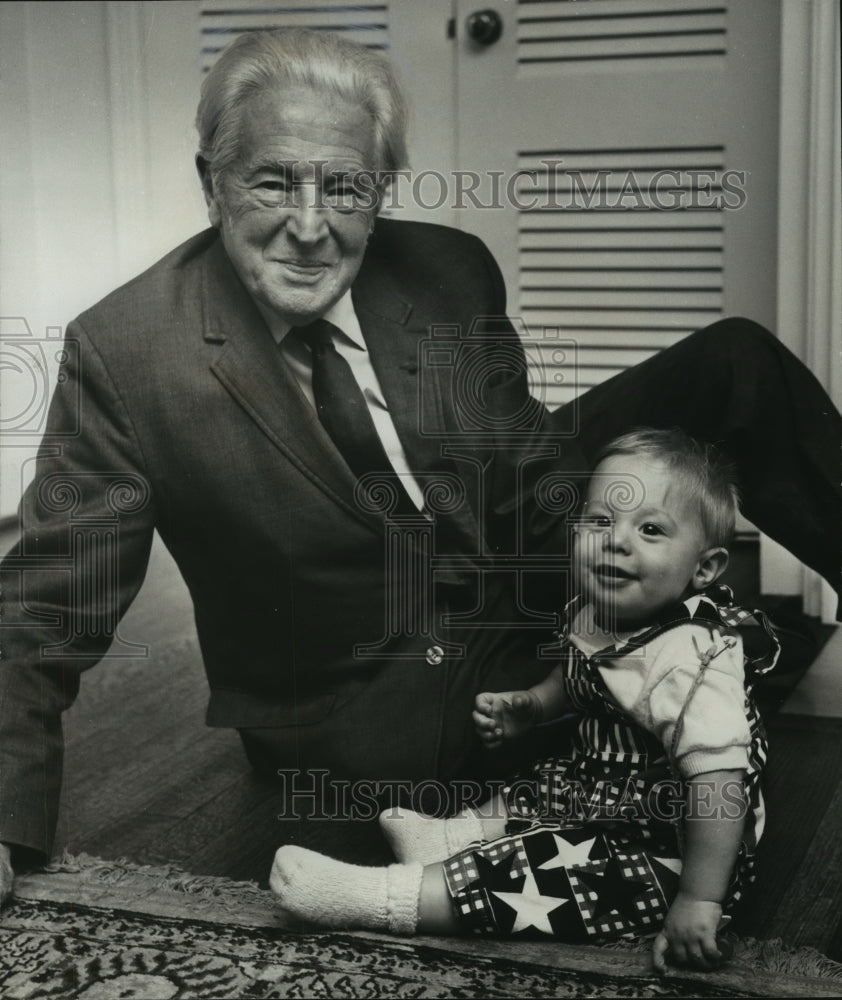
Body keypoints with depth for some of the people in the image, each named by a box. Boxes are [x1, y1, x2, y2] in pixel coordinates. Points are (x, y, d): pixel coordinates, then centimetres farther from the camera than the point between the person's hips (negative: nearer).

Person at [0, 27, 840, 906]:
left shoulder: (454, 274, -8)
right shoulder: (120, 353, -18)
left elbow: (524, 466, 3)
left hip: (524, 624, 3)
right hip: (356, 728, -2)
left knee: (736, 364, -5)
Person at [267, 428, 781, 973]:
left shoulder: (691, 658, -32)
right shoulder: (593, 614, -3)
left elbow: (719, 781, -37)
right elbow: (575, 677, 22)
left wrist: (699, 902, -37)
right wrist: (529, 705, 6)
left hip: (666, 856, -9)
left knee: (536, 871, -19)